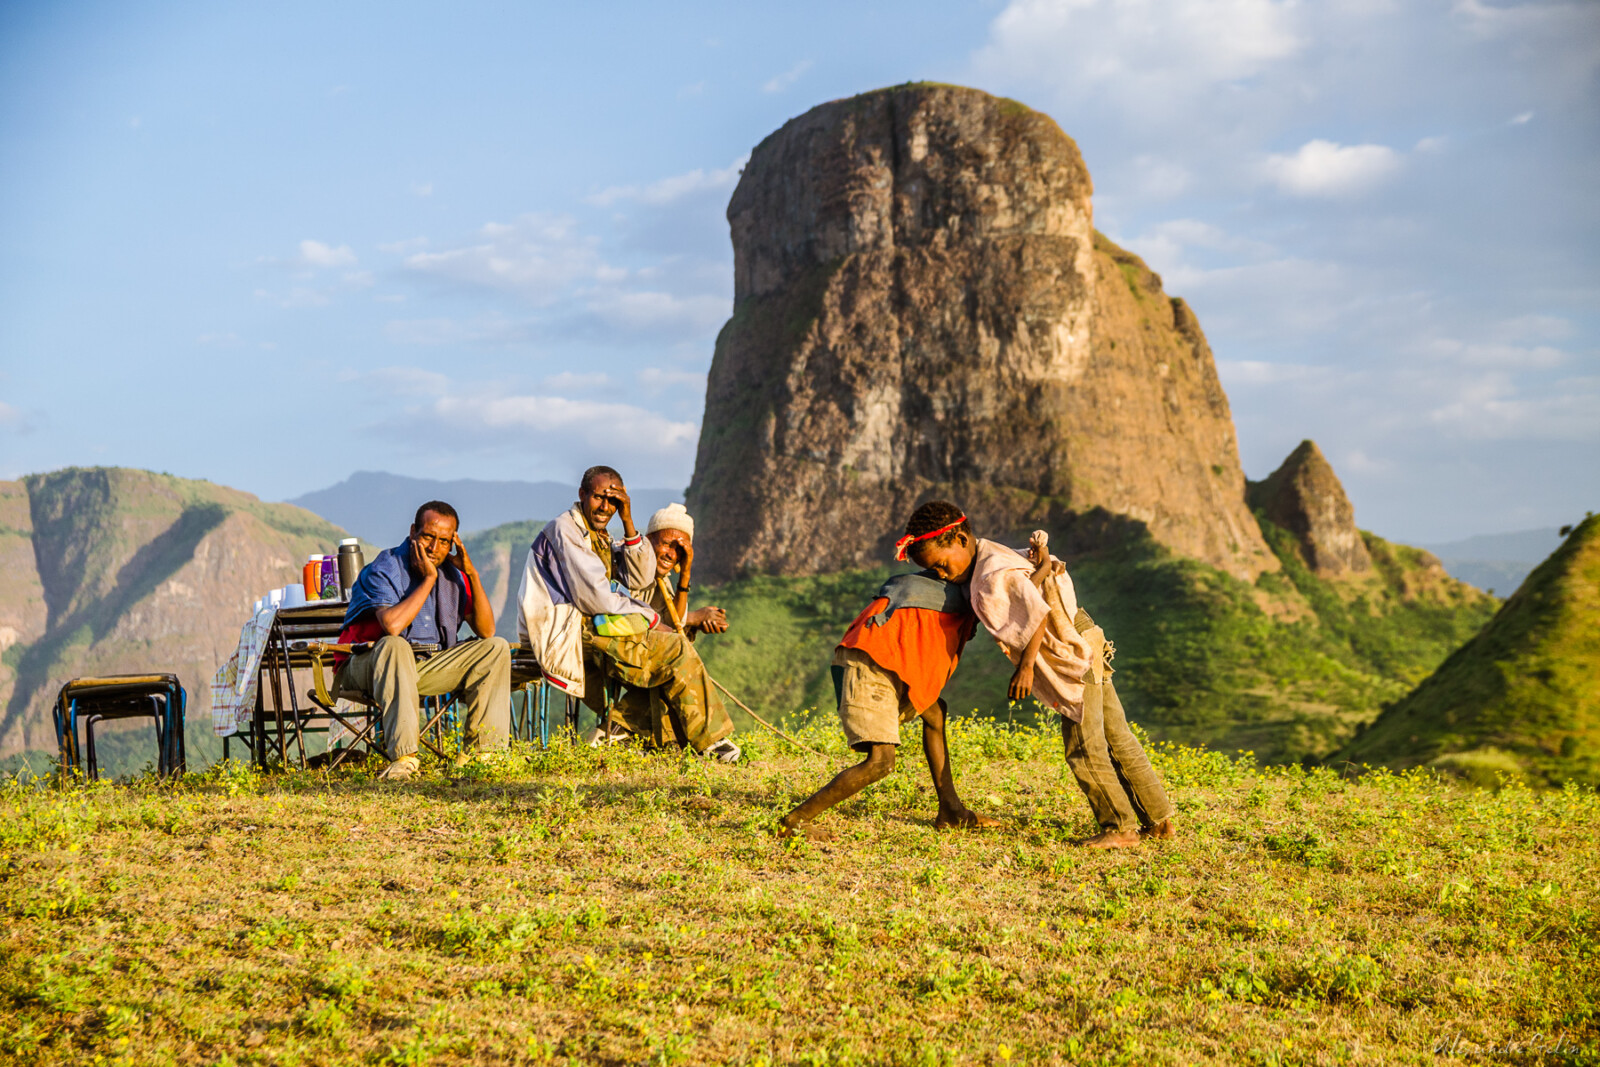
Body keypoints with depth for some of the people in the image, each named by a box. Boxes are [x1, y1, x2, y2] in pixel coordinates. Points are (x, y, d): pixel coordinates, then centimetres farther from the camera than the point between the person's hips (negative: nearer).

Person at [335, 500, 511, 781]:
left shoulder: (453, 572, 4)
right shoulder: (385, 568, -14)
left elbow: (486, 631, -1)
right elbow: (393, 626, -32)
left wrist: (472, 574, -10)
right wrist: (428, 579, -23)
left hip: (428, 667, 6)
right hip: (367, 667, -6)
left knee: (496, 648, -8)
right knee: (394, 646, -40)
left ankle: (481, 750, -16)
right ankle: (403, 756, -45)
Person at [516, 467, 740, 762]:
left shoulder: (601, 538, 19)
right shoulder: (565, 529, -10)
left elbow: (641, 578, 6)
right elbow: (593, 597, -18)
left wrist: (628, 523, -4)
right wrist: (652, 620, -11)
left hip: (590, 625, 10)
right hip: (566, 631, -10)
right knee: (675, 650, -15)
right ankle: (711, 740, -10)